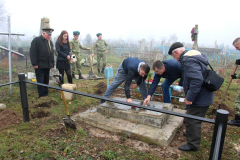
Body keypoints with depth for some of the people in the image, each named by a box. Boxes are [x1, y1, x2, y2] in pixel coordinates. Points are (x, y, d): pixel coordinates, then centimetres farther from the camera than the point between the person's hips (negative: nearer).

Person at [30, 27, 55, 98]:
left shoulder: (50, 42, 15)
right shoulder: (36, 40, -6)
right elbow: (33, 53, -11)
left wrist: (52, 64, 12)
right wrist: (35, 64, -16)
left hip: (48, 66, 6)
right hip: (40, 66, -6)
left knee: (46, 81, 12)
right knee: (40, 81, -1)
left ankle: (46, 94, 22)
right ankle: (42, 96, 7)